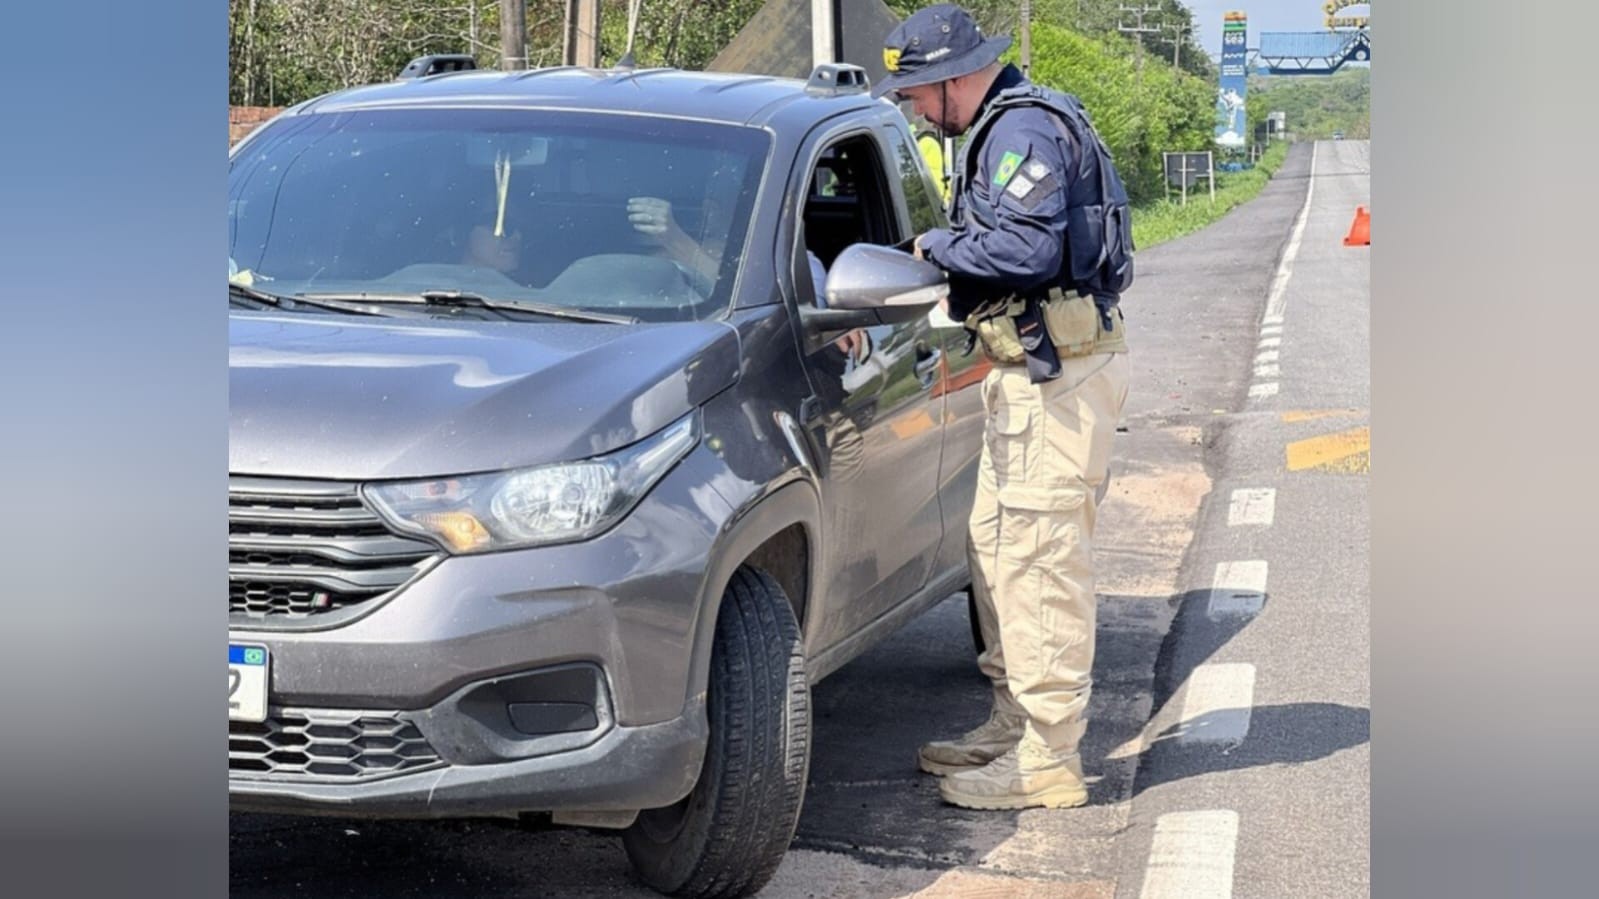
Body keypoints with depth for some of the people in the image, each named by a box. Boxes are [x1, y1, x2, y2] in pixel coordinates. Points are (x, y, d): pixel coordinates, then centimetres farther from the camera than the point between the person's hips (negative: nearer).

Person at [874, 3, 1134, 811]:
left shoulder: (1025, 129, -16)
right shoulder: (1001, 129, 18)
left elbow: (1027, 247, -27)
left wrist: (939, 246, -13)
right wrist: (965, 289, 9)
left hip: (1060, 372, -11)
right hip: (1030, 369, 11)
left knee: (1041, 554, -10)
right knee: (998, 545, 15)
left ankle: (1048, 758, -7)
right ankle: (1013, 724, 25)